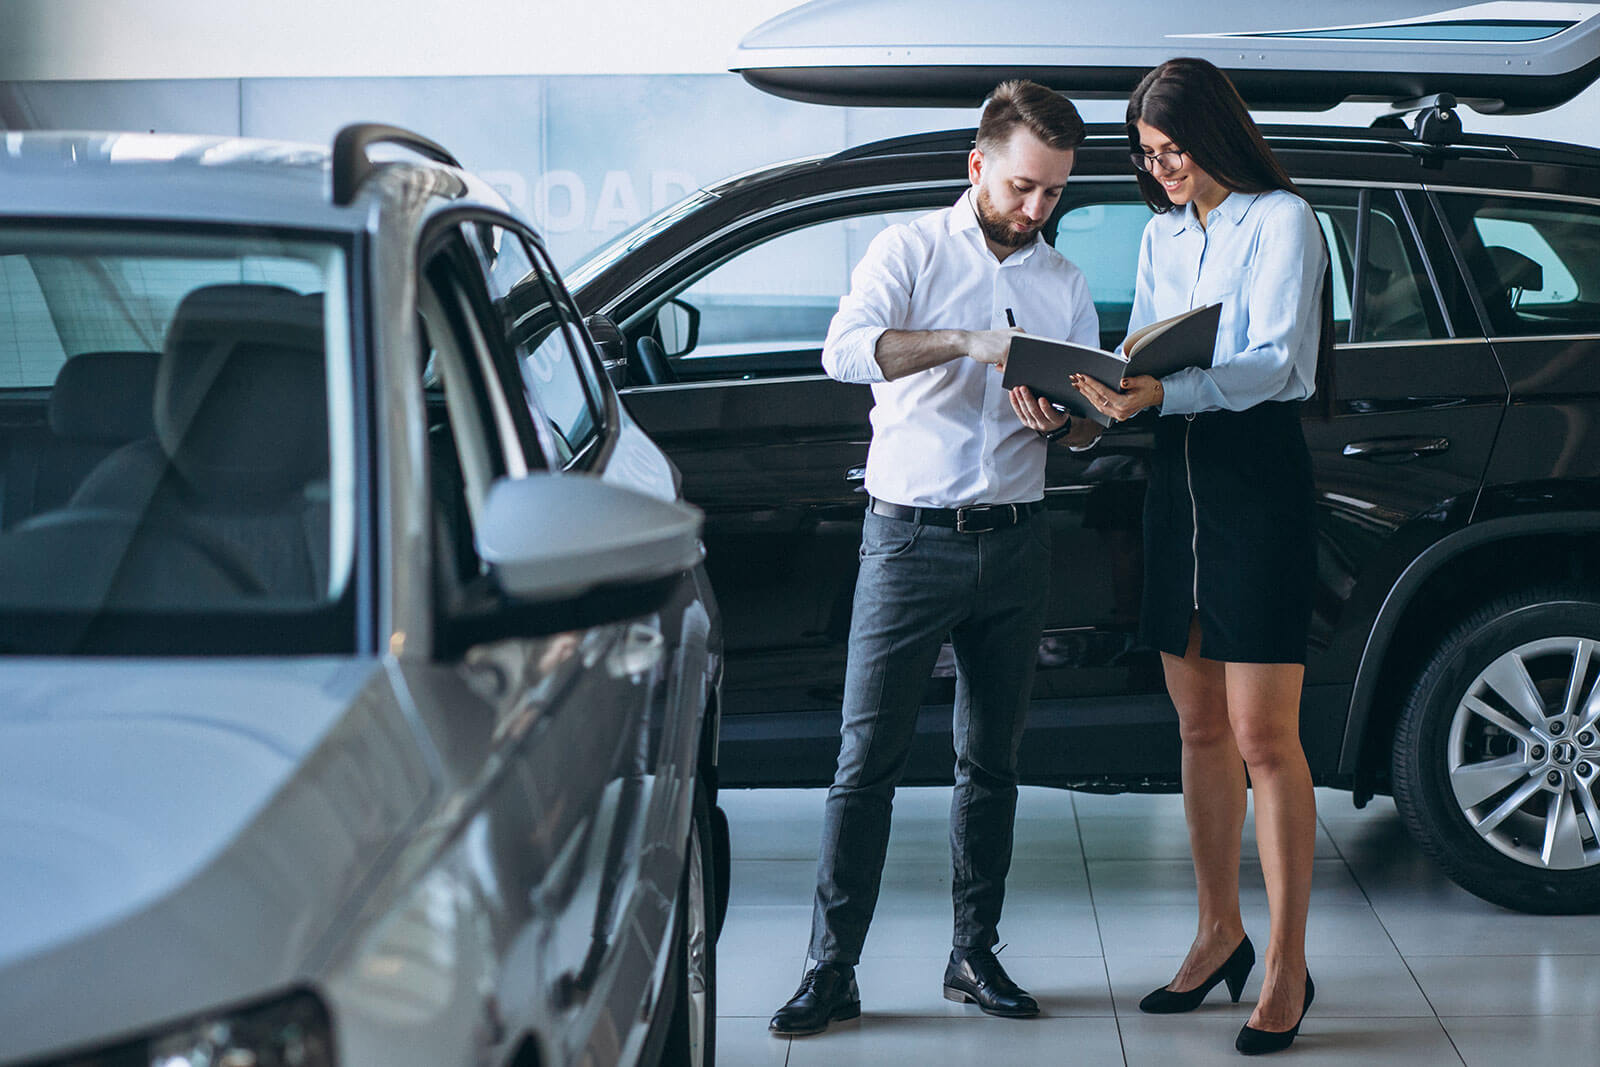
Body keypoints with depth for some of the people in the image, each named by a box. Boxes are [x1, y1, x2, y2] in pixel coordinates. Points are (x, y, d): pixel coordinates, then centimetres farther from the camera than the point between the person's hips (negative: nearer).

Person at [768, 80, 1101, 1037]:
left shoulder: (1066, 284, 13)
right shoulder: (912, 251, 0)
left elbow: (1093, 424, 12)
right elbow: (846, 350, -17)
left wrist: (1057, 421, -12)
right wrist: (970, 341, -28)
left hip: (1014, 544, 4)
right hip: (911, 537, -4)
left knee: (993, 761, 10)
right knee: (868, 759, -6)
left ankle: (976, 956, 19)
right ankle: (833, 971, -3)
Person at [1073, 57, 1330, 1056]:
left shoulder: (1281, 218, -5)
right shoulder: (1161, 234, 16)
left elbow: (1276, 359, -15)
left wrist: (1162, 393, -29)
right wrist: (1100, 396, -5)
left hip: (1260, 474, -7)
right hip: (1176, 474, 7)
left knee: (1263, 736, -6)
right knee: (1202, 728, 10)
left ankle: (1288, 964, 0)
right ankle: (1221, 932, 21)